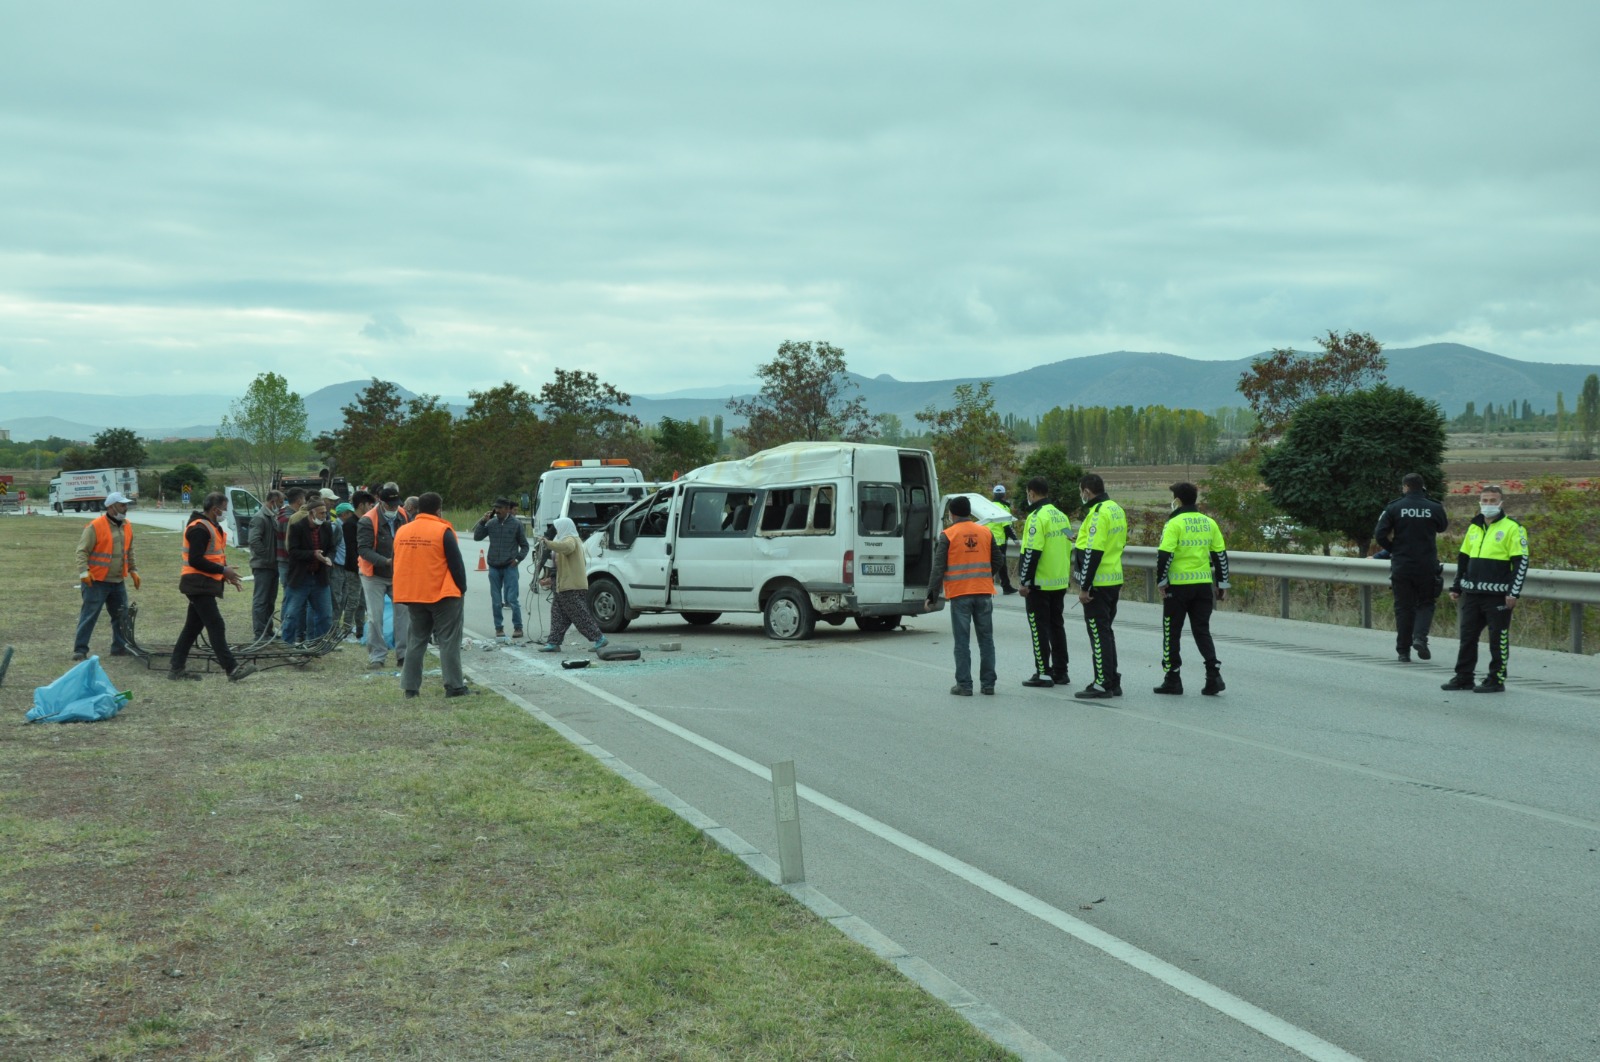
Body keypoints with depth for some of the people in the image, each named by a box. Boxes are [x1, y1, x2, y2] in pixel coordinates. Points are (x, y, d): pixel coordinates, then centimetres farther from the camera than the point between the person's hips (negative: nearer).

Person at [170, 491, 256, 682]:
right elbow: (195, 560, -22)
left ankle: (177, 668, 17)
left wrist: (227, 574, 10)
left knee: (193, 627, 12)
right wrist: (223, 570, -18)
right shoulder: (199, 528, -16)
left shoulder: (211, 526, 17)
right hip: (199, 584, -11)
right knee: (216, 625, -12)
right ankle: (232, 669, -15)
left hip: (204, 585, 11)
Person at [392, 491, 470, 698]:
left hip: (412, 595, 5)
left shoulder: (401, 531, 7)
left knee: (416, 641, 13)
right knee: (449, 641, 0)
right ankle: (454, 686, -3)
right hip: (443, 595, -5)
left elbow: (398, 563, 14)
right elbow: (456, 564, -9)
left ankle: (410, 686, 10)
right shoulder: (443, 531, -10)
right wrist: (461, 588, 3)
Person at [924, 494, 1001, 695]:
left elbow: (938, 568, -7)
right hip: (984, 593, 3)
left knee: (962, 641, 2)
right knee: (986, 639, 10)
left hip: (959, 595, -3)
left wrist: (932, 595, -3)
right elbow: (998, 560, 11)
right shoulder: (986, 532, 6)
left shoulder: (947, 535, -5)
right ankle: (988, 683, 12)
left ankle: (964, 685, 1)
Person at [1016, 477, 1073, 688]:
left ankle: (1043, 674, -1)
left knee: (1039, 628, -2)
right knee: (1057, 626, 14)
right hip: (1060, 583, 8)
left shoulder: (1037, 517, -15)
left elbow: (1031, 552, -21)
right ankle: (1060, 671, 18)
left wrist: (1024, 581, -16)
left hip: (1039, 584, -8)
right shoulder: (1061, 516, 11)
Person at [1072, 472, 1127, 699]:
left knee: (1098, 633, -4)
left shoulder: (1098, 513, -18)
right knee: (1106, 631, 17)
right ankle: (1113, 682, 21)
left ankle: (1102, 684, -2)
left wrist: (1084, 587, -19)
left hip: (1098, 584, -9)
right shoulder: (1117, 510, 12)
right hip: (1115, 581, 10)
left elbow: (1092, 553, -22)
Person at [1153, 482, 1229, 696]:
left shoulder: (1175, 523, -10)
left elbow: (1164, 554, -16)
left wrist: (1161, 581, -7)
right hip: (1203, 584, 5)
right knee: (1202, 631, 11)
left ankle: (1172, 680, 11)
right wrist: (1222, 584, 16)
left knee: (1172, 633, 8)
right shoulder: (1209, 523, 7)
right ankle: (1214, 675, -4)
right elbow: (1220, 555, 9)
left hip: (1178, 585, -5)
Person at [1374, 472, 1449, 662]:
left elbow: (1380, 535, -9)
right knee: (1425, 603, 15)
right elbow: (1442, 527, 18)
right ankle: (1420, 636, -11)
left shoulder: (1394, 508, -5)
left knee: (1403, 607, 9)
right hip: (1427, 566, 0)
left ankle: (1403, 651, 9)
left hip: (1401, 566, 0)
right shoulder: (1434, 508, -3)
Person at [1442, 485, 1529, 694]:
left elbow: (1521, 562, -9)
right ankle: (1463, 677, 17)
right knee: (1467, 636, 9)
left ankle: (1496, 680, 7)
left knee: (1498, 638, 0)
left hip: (1498, 595, -6)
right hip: (1472, 594, 6)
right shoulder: (1474, 527, 15)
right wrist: (1456, 587, 18)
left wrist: (1514, 593, -14)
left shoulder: (1512, 528, -6)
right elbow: (1463, 558, 21)